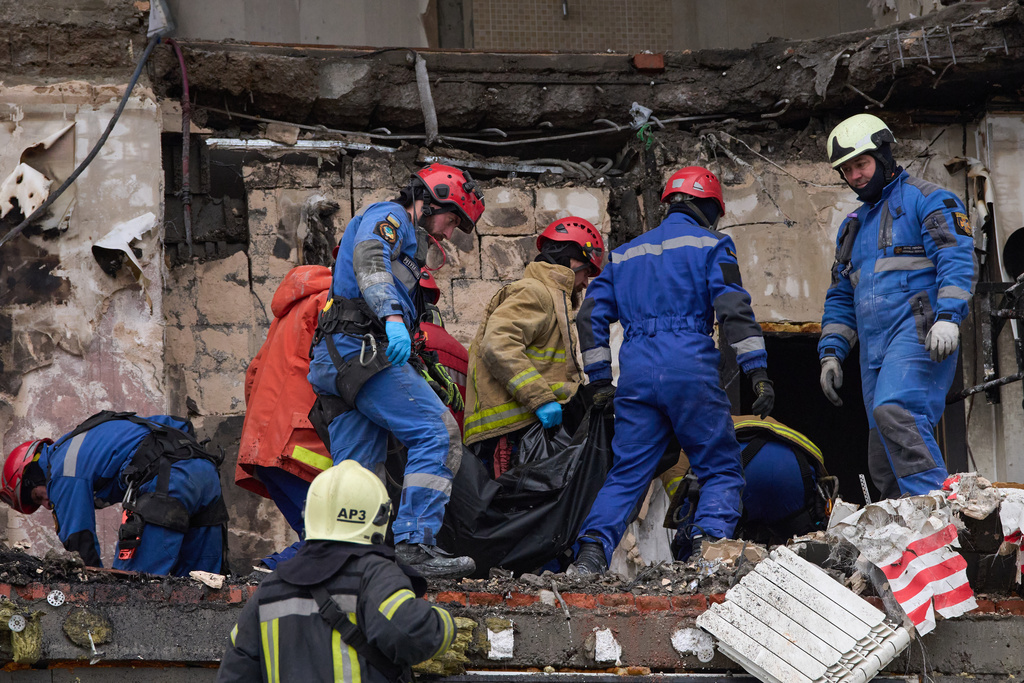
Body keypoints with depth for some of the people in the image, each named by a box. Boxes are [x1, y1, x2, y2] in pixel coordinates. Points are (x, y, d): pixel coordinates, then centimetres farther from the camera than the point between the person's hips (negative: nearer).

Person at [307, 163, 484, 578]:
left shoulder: (405, 238, 34)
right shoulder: (389, 217, 3)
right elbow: (368, 262, -17)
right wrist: (393, 316, -33)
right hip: (363, 346, -11)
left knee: (355, 472, 7)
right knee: (438, 434, -16)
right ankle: (416, 542, -24)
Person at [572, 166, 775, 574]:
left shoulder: (626, 254, 23)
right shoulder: (709, 245, 7)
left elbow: (592, 315, 21)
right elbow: (733, 310, -4)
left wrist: (599, 379, 23)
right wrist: (758, 372, -7)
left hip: (636, 375, 4)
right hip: (691, 370, -4)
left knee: (626, 474, 6)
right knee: (721, 470, 4)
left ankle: (592, 549, -12)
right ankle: (709, 543, -17)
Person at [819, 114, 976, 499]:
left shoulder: (924, 199, 5)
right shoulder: (852, 226, 28)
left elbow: (956, 259, -8)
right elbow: (841, 299, 31)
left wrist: (947, 316, -22)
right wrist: (831, 353, 18)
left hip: (919, 335, -8)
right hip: (875, 351, 8)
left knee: (894, 411, -31)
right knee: (884, 465, 1)